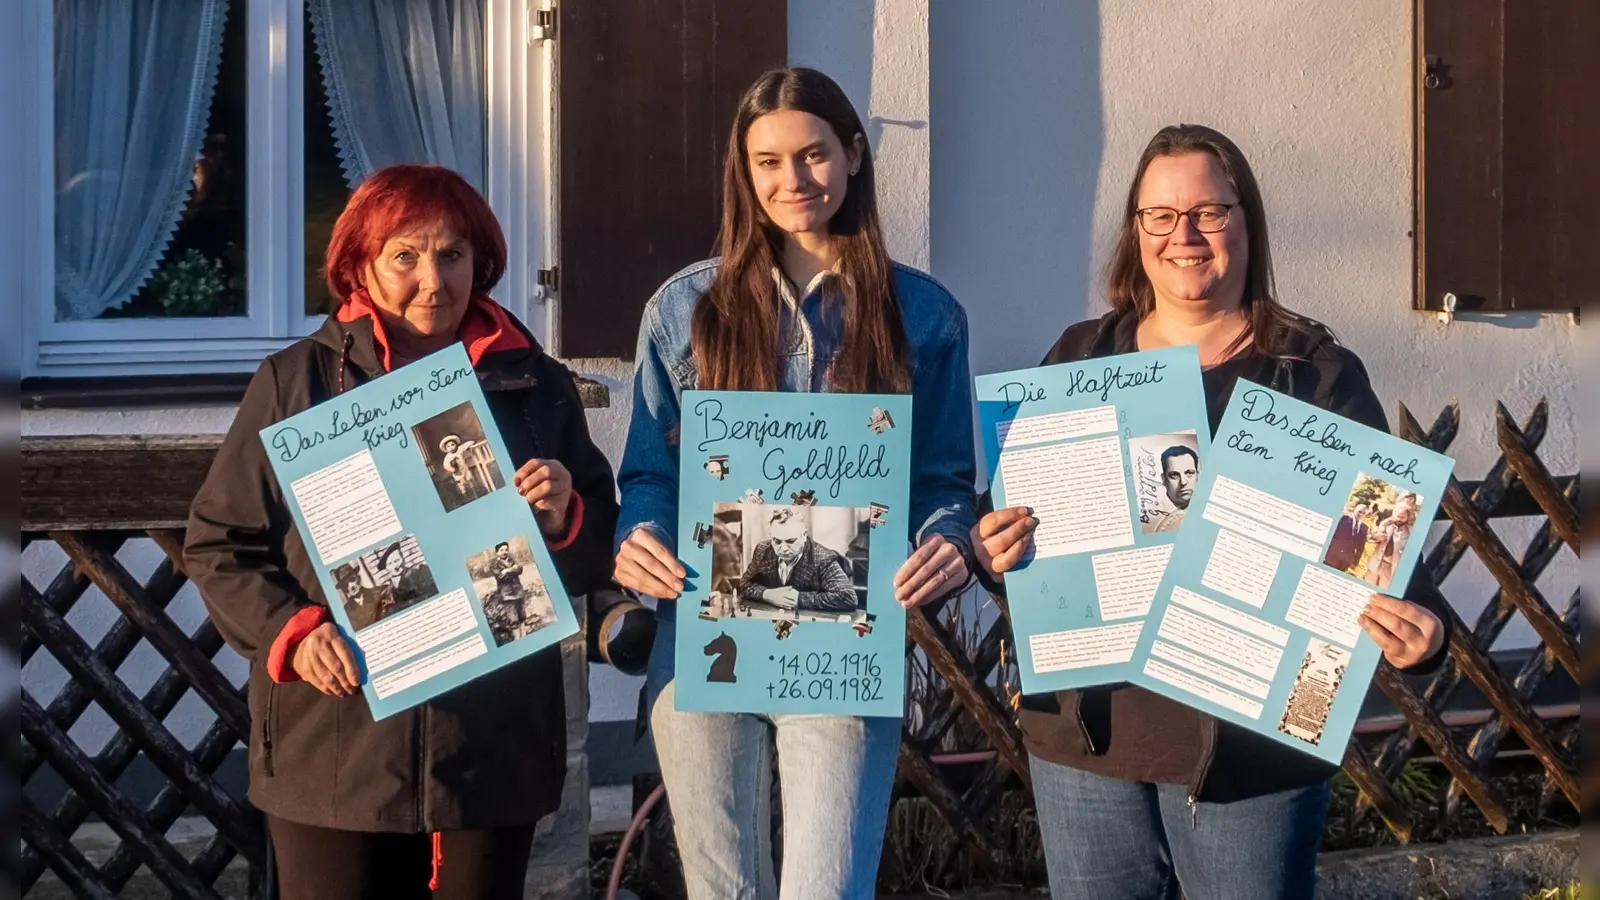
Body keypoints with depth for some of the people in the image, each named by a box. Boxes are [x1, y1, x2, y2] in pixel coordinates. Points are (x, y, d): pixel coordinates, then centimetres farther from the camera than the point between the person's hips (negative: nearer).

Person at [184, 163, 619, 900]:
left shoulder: (538, 388, 9)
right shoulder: (295, 382, 3)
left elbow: (593, 565, 13)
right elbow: (218, 544, 5)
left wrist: (563, 519, -9)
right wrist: (292, 632, -11)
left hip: (494, 751, 2)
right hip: (334, 752, -2)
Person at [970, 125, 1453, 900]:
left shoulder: (1318, 375, -2)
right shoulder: (1081, 358, 8)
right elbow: (1011, 515, 10)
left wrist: (1421, 631, -25)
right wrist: (991, 554, -13)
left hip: (1252, 739, -3)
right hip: (1086, 728, 3)